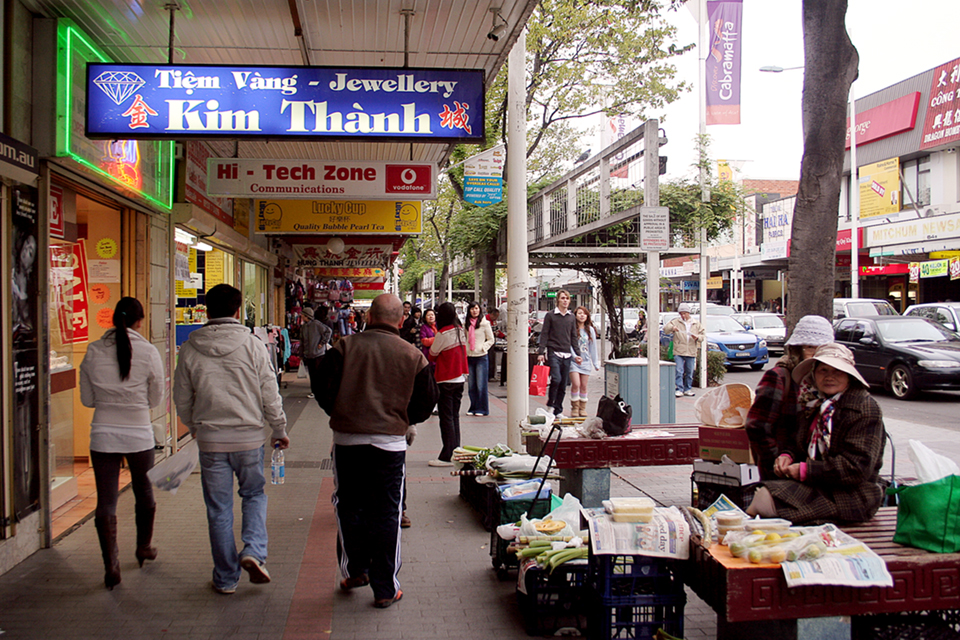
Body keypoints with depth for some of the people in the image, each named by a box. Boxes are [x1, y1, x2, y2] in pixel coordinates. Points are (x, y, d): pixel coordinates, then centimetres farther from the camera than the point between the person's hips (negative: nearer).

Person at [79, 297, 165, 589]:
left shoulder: (93, 352, -4)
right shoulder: (148, 352, -10)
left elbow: (87, 399, 4)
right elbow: (156, 398, -1)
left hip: (103, 435, 1)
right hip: (139, 434, -1)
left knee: (106, 500, 4)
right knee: (143, 491, 19)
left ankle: (110, 564, -1)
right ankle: (144, 547, 35)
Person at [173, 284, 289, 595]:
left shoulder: (190, 349, -2)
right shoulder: (253, 345, -8)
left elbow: (182, 398, 7)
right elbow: (269, 394, -4)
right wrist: (279, 430, 10)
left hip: (210, 440, 1)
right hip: (249, 437, -1)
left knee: (218, 509, 10)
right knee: (254, 494, 20)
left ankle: (226, 578, 19)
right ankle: (253, 550, -1)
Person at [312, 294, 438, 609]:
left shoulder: (346, 347, -3)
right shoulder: (412, 355, -1)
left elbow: (323, 388, -3)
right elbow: (427, 402, 4)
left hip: (347, 439, 0)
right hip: (390, 442, 0)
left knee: (348, 506, 19)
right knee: (386, 514, 7)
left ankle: (355, 569, 24)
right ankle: (385, 589, 13)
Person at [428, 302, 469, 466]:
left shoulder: (443, 334, -15)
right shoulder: (461, 331, 5)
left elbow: (432, 355, -5)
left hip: (446, 381, -7)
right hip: (459, 379, 7)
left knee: (446, 418, -3)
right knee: (454, 416, 13)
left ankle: (447, 457, -1)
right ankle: (456, 452, 17)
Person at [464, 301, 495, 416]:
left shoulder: (485, 323, -2)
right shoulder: (466, 324, 9)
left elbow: (491, 340, 2)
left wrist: (483, 348, -10)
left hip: (481, 357, -4)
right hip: (469, 357, 4)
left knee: (481, 385, -3)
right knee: (471, 385, 7)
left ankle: (482, 409, 6)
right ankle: (473, 408, 16)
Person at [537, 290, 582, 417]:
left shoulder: (571, 317, 14)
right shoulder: (550, 316, 1)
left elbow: (574, 337, 16)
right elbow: (544, 335, -1)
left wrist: (577, 354, 9)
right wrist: (541, 352, -10)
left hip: (567, 354, 4)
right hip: (553, 353, -4)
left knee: (563, 384, 5)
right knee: (556, 379, -20)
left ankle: (558, 410, 15)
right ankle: (550, 404, 0)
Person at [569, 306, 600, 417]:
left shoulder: (590, 330, 11)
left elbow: (593, 347, 15)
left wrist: (596, 363, 14)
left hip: (586, 361, 4)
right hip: (573, 361, -4)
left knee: (583, 386, 5)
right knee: (576, 384, -14)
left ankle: (582, 409, 15)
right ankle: (574, 408, 0)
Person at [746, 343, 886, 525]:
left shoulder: (865, 409, -13)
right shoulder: (815, 403, 10)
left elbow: (857, 468, -19)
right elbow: (800, 442, 22)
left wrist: (805, 470, -19)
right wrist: (787, 456, -2)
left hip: (853, 495, -7)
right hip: (820, 486, 7)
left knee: (767, 497, -24)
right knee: (765, 492, -17)